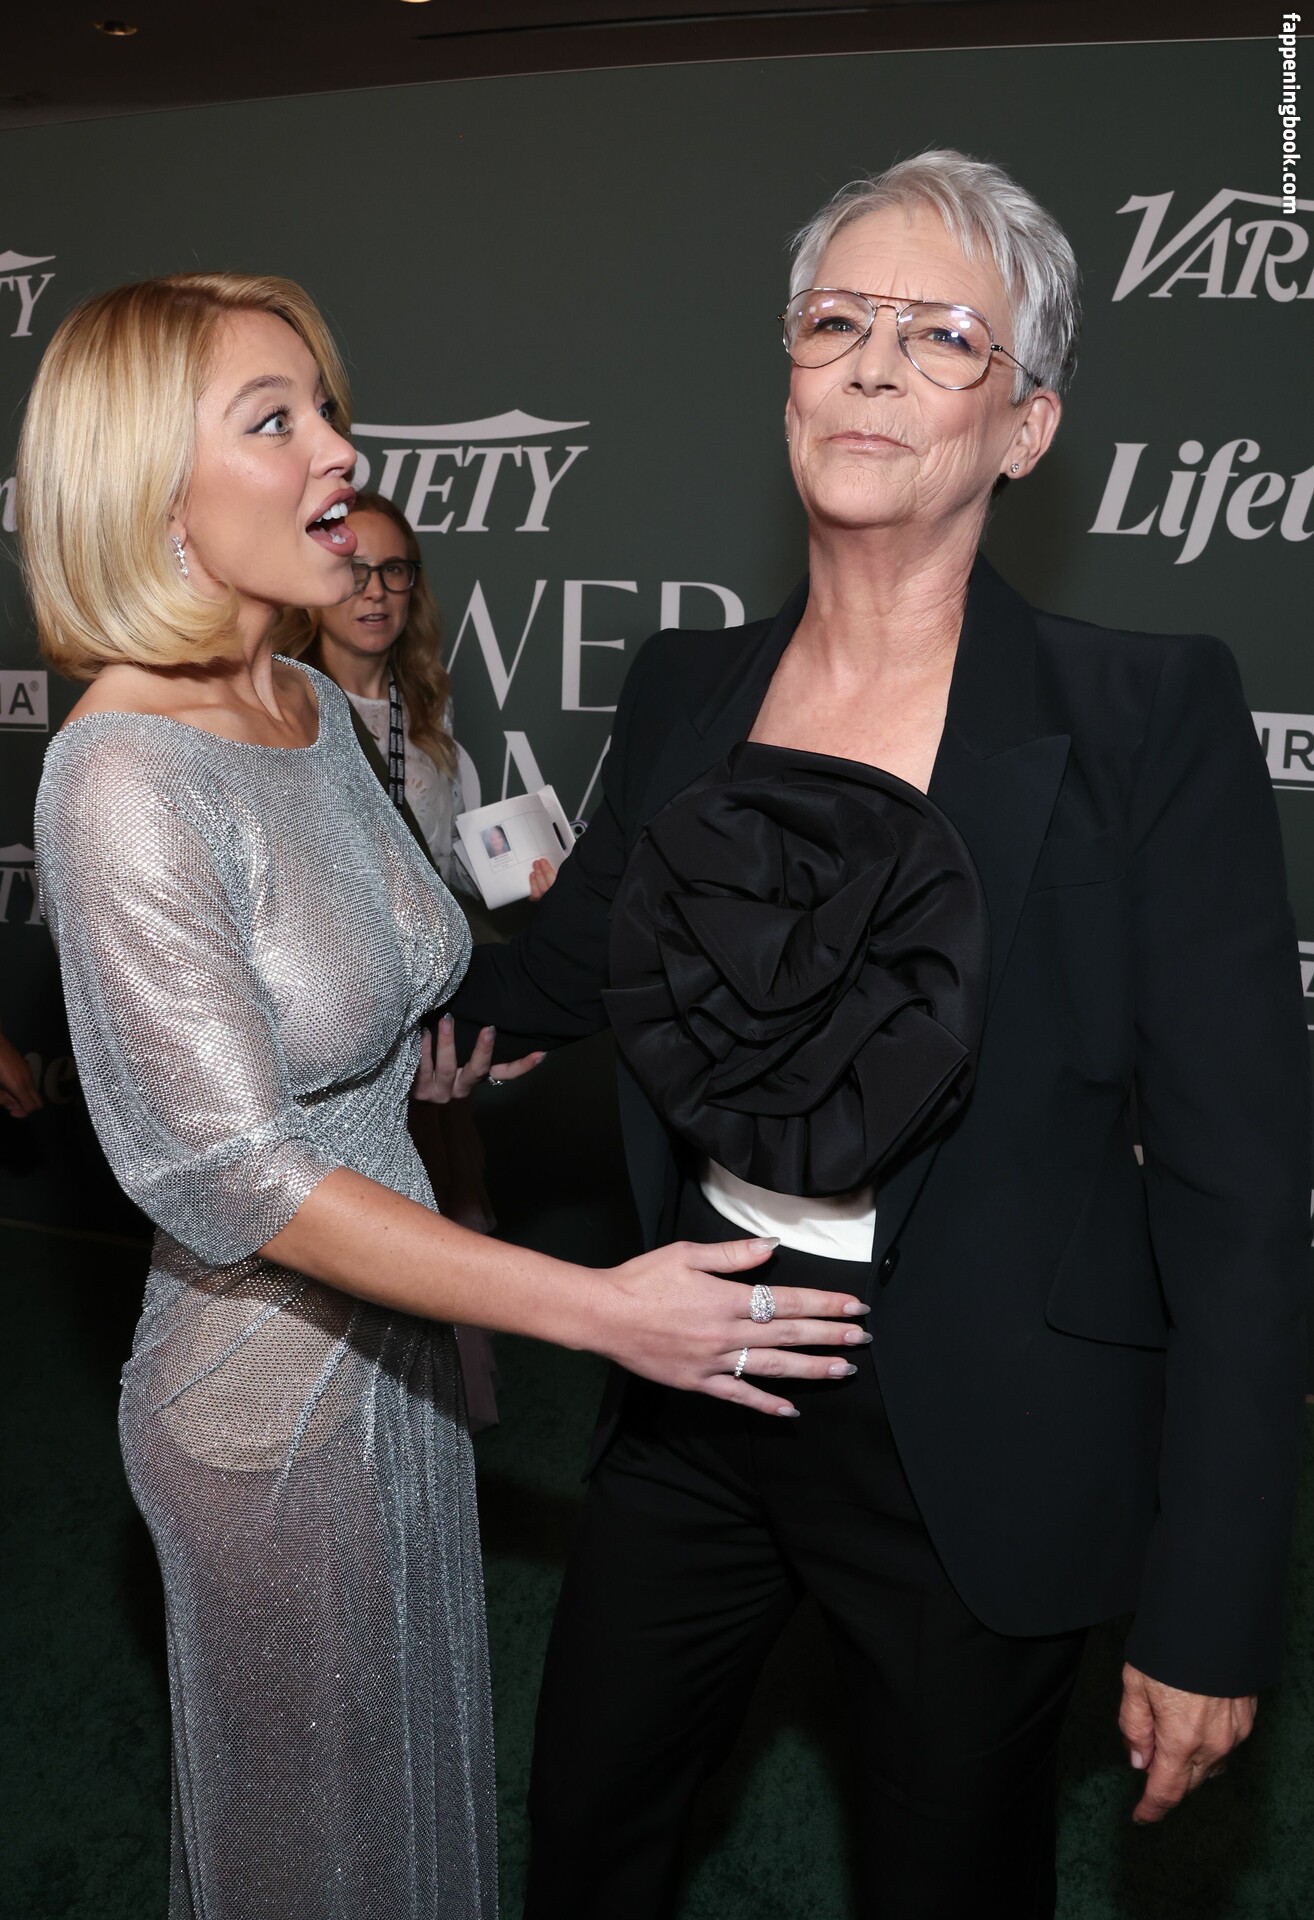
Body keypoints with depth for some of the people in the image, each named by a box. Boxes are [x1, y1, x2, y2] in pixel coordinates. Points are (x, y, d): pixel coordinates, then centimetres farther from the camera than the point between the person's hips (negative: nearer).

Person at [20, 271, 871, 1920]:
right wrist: (597, 1307, -28)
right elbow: (238, 1174, -27)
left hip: (399, 1335, 7)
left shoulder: (314, 708, 1)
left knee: (421, 1759, 28)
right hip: (269, 1382, -7)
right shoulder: (126, 776, -25)